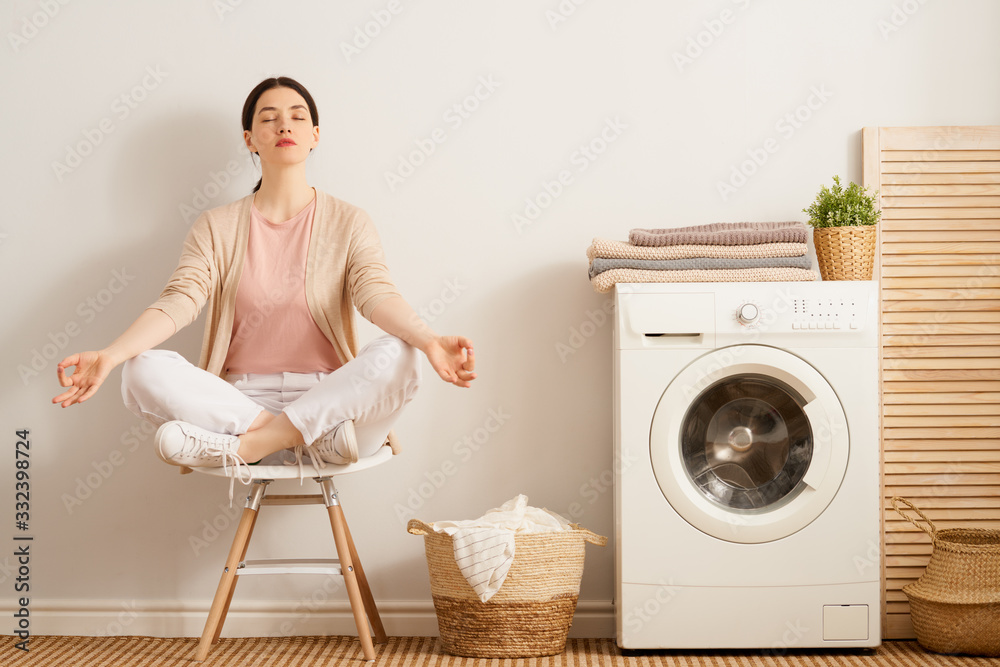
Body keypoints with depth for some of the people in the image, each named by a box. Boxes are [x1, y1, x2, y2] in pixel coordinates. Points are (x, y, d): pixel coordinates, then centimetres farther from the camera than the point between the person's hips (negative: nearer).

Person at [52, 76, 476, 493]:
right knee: (144, 371, -25)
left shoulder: (348, 223, 7)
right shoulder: (216, 228, 11)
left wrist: (428, 341, -34)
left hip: (329, 399, -1)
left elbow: (377, 295, -11)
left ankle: (244, 446, -23)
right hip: (239, 399, 1)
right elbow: (178, 302, -4)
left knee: (398, 356, -31)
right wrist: (109, 356, -24)